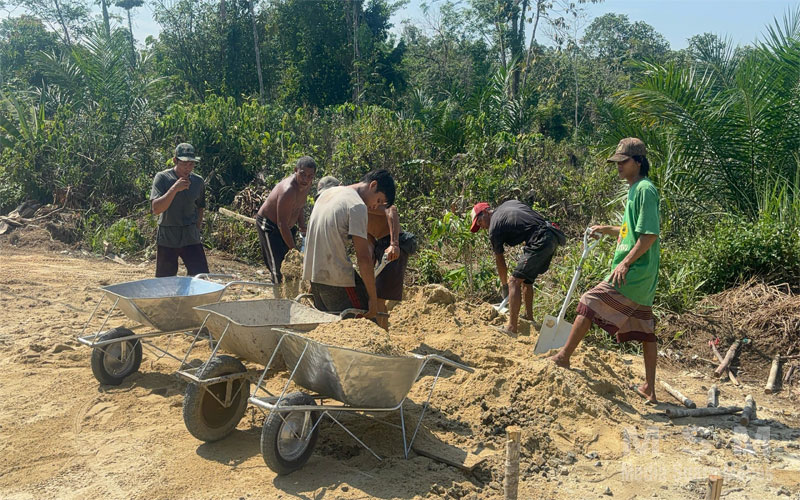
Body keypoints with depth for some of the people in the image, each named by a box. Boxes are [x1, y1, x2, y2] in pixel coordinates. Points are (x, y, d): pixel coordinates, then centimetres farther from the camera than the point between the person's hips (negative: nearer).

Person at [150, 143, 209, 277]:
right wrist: (174, 189, -27)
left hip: (191, 239, 2)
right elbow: (155, 209, -19)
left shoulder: (198, 182, 3)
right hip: (166, 239, -2)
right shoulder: (162, 178, -8)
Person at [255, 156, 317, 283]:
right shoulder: (288, 191, -35)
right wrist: (293, 250, -28)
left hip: (288, 225, 9)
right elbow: (282, 225, -32)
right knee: (279, 268, -12)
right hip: (268, 225, -8)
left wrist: (302, 227, 2)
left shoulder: (307, 184, -8)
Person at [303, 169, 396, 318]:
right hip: (337, 280, -9)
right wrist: (373, 298, -12)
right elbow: (363, 257, -17)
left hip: (313, 274, 9)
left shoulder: (327, 193, 14)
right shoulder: (357, 206, -14)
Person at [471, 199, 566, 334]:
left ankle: (511, 329, -14)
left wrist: (504, 286, 22)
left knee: (515, 281, -8)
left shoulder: (494, 228, 1)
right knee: (526, 279, 23)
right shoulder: (509, 203, 22)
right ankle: (529, 318, 34)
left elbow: (500, 261, 9)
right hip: (552, 237, 9)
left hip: (540, 242, -9)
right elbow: (536, 216, 24)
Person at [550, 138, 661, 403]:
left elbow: (650, 235, -20)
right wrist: (607, 230, 21)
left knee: (589, 304, -7)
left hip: (633, 272, -10)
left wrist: (625, 262, -22)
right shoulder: (636, 190, 18)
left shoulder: (645, 190, -12)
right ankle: (649, 388, 19)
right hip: (643, 277, 10)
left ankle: (564, 357, 3)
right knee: (645, 329, 12)